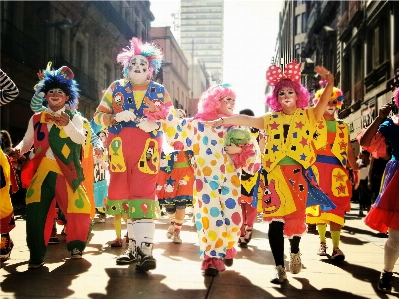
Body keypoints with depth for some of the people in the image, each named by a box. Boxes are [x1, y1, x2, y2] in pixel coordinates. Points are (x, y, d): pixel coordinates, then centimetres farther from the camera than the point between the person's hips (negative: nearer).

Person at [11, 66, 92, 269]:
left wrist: (67, 124, -23)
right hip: (43, 170, 1)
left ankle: (75, 246, 21)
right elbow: (27, 141, 13)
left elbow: (80, 139, -7)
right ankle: (36, 255, 2)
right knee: (36, 211, -10)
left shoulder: (74, 118, 9)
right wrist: (19, 149, -9)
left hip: (67, 171, -1)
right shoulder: (36, 118, 14)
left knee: (79, 208, -4)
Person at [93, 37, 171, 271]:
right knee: (126, 194, 6)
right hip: (121, 149, 3)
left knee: (143, 195, -13)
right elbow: (99, 116, 8)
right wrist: (116, 116, -12)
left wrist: (155, 125, -14)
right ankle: (134, 246, 17)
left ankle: (145, 249, -16)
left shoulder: (160, 91, 9)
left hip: (147, 149, -2)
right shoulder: (116, 88, 11)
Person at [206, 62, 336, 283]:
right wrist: (221, 121, 1)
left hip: (299, 173, -1)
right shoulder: (270, 119, 11)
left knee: (296, 218, 4)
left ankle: (295, 252, 35)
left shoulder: (308, 116, 7)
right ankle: (280, 268, 6)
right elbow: (245, 119, 8)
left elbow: (325, 101, -6)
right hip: (275, 174, 1)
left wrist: (329, 80, -20)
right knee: (275, 221, -3)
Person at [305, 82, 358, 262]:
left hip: (337, 171, 2)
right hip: (318, 170, -1)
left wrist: (356, 170, 6)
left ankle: (336, 247, -2)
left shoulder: (343, 127, 14)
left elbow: (349, 151, 13)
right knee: (319, 207, 5)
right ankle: (322, 243, 19)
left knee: (336, 208, -5)